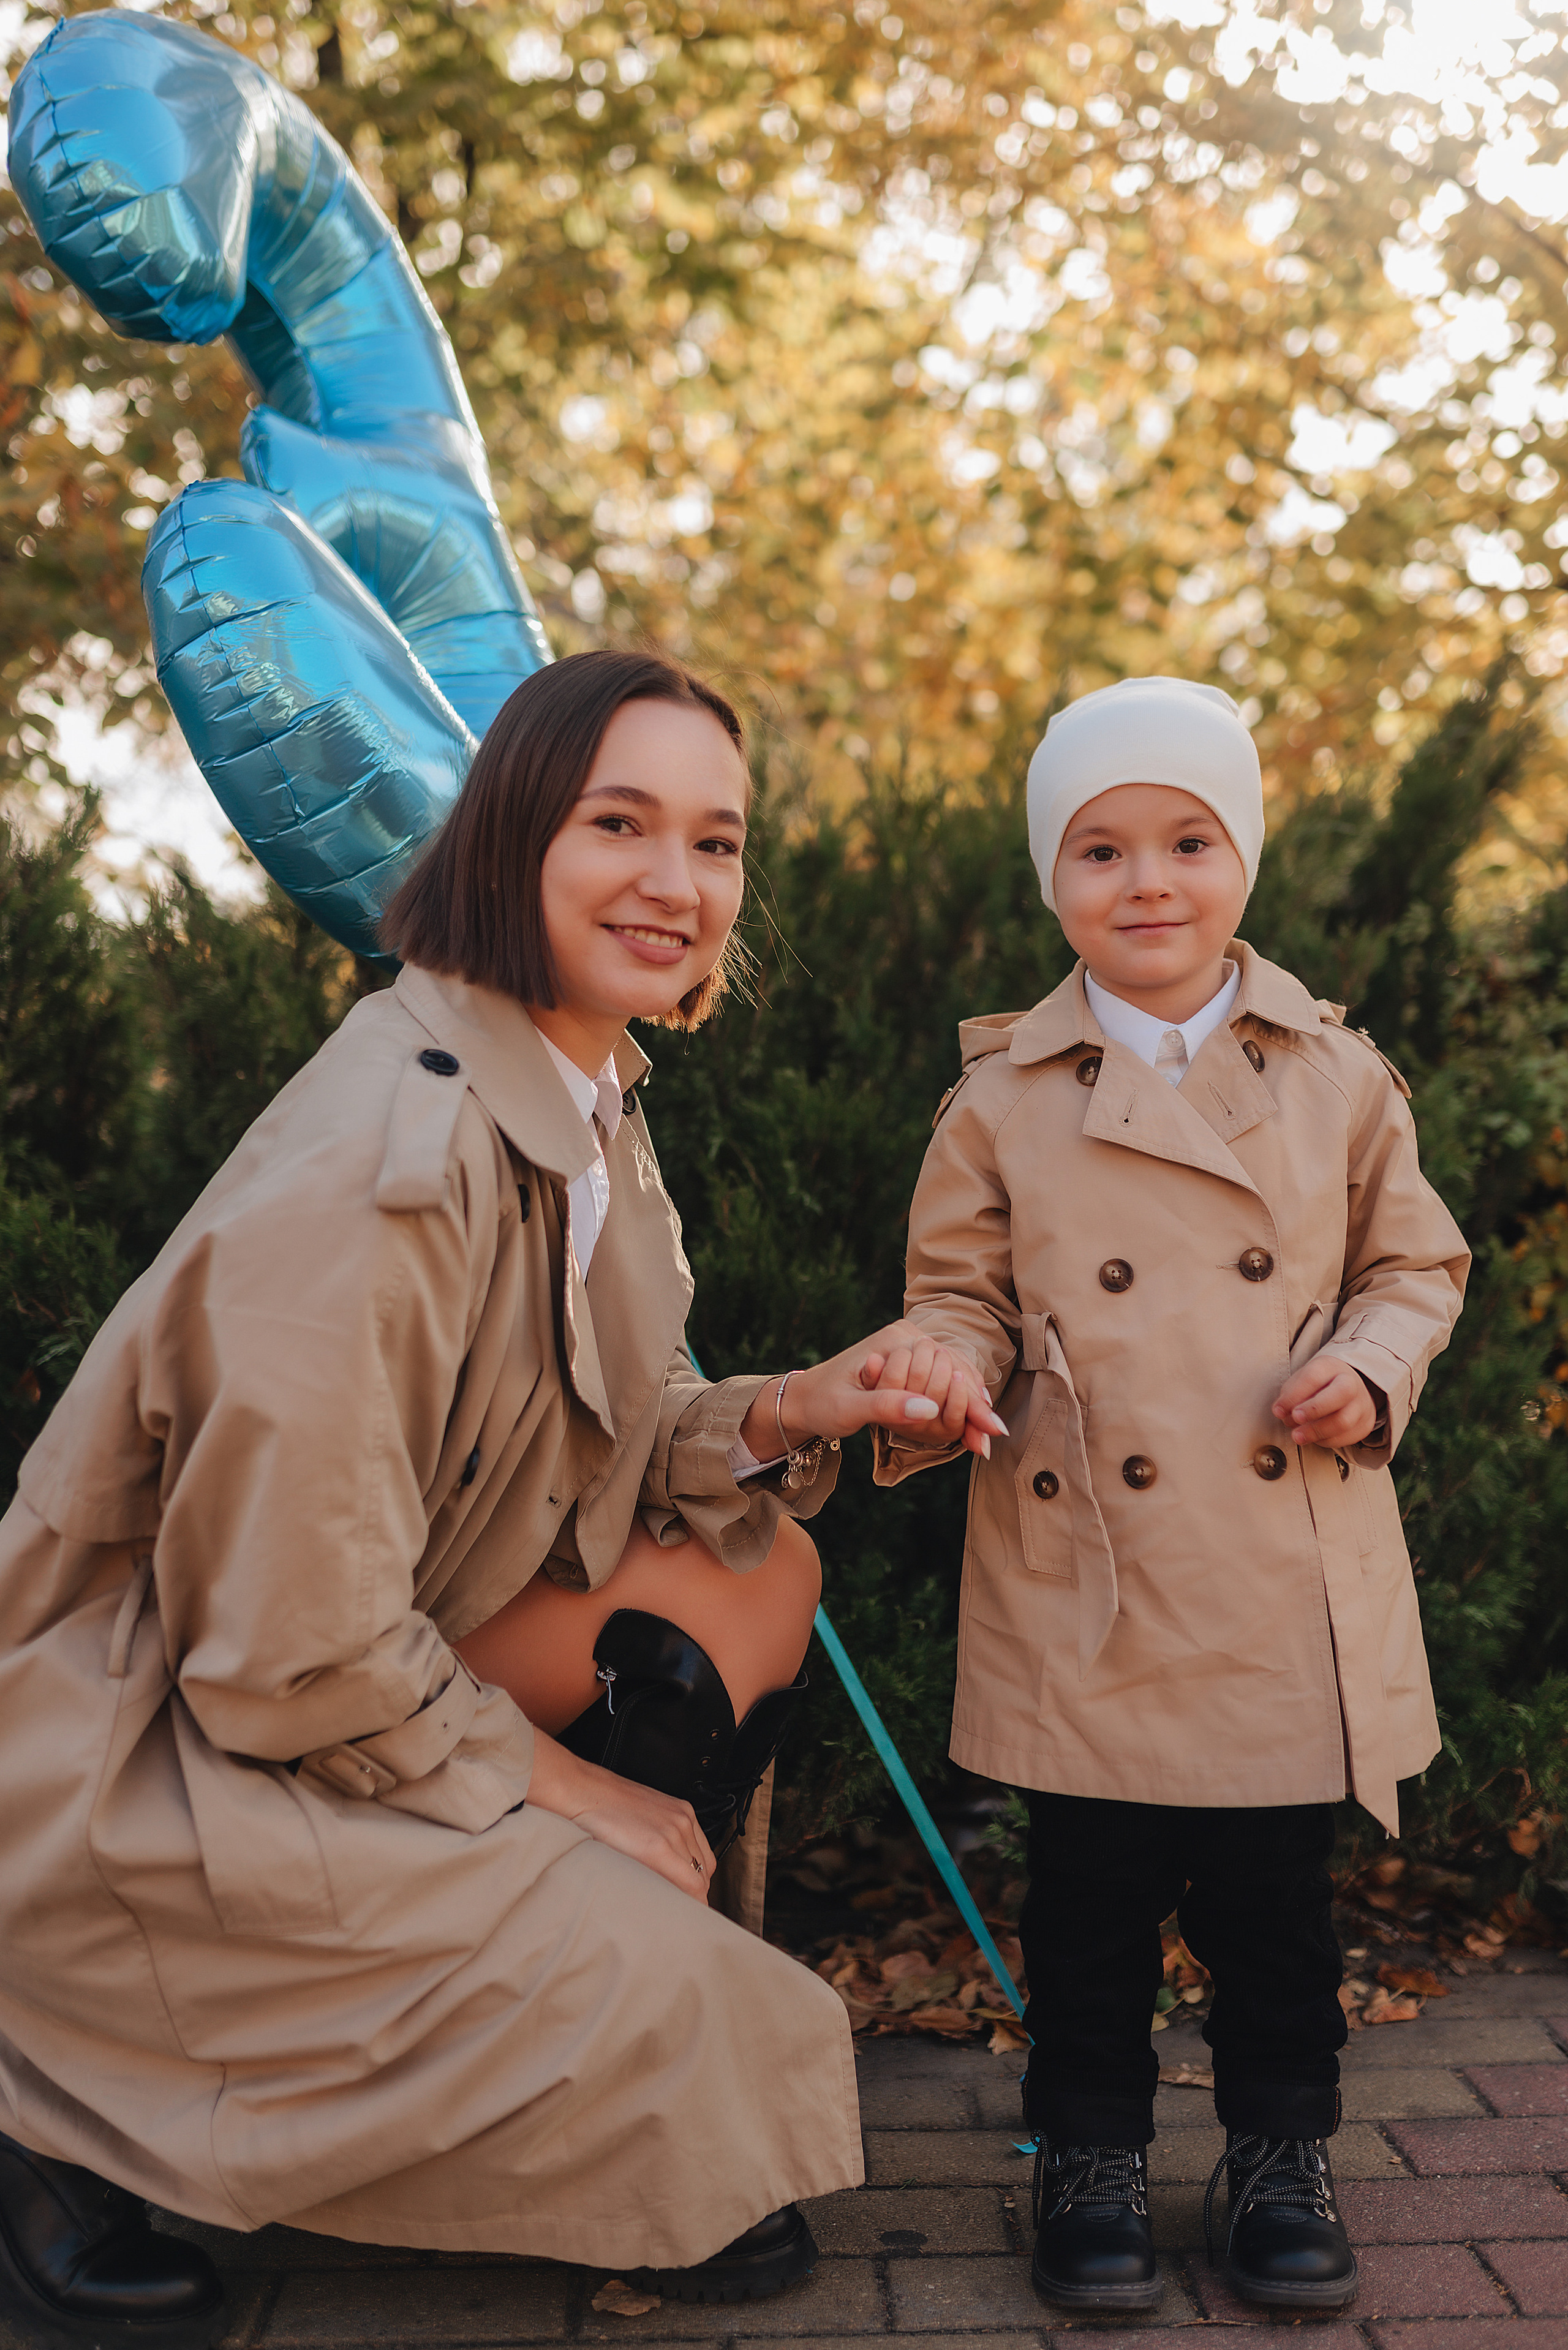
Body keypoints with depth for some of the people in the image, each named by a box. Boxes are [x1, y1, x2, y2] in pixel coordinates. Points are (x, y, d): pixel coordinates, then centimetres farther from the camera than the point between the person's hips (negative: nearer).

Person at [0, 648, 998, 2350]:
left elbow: (586, 1441, 10)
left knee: (759, 1565, -3)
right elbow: (296, 1653, -25)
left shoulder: (592, 1108, 1)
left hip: (372, 1683, 8)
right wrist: (549, 1781, -12)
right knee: (650, 1971, -17)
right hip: (141, 1762, -8)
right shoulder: (384, 1156, -28)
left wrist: (782, 1418, -8)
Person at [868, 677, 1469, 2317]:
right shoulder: (1005, 1096, 0)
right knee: (1092, 1888, 10)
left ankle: (1281, 2151, 34)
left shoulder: (1338, 1074, 3)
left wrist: (1370, 1370, -9)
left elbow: (1413, 1262, 10)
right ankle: (1090, 2152, 31)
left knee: (1276, 1884, 13)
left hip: (1291, 1580, 1)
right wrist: (939, 1378, -16)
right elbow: (962, 1295, 5)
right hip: (1087, 1579, -1)